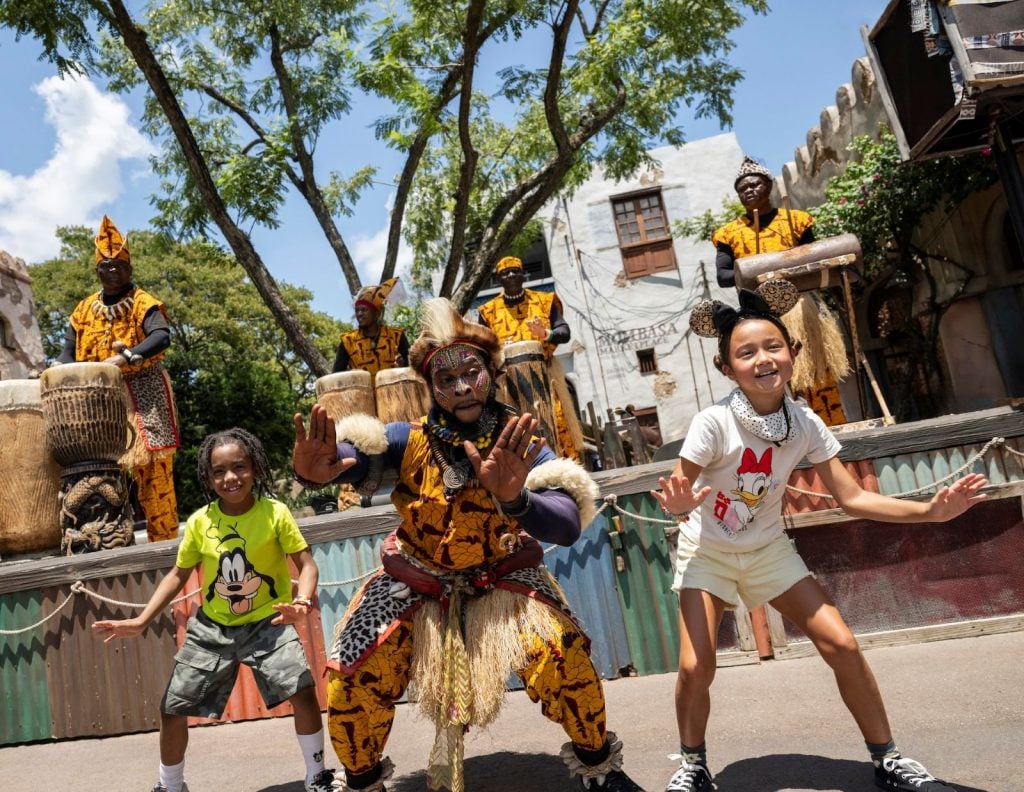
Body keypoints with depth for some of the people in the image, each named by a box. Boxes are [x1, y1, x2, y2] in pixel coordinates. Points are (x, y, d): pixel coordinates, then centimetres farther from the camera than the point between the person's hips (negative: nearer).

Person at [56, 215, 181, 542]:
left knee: (152, 467, -8)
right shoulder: (84, 308, 14)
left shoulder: (143, 302, -3)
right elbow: (69, 349, 9)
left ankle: (165, 541, -4)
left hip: (142, 392, -5)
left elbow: (161, 337, -20)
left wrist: (125, 358, -34)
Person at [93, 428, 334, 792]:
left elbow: (306, 563, -16)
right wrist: (141, 621, -5)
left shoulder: (275, 513, -16)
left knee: (302, 690, -21)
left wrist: (303, 600, -37)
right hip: (213, 626, 3)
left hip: (267, 622, -3)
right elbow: (178, 574, 4)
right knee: (172, 709, 7)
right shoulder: (199, 521, -8)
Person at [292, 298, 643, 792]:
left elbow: (569, 526, -30)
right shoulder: (411, 440, -15)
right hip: (415, 585, 1)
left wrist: (515, 499, -51)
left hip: (501, 579, -1)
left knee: (564, 659, -21)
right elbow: (353, 455, -32)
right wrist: (313, 472, -56)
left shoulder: (517, 446, -18)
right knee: (349, 682, -9)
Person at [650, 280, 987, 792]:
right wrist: (678, 504, -48)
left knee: (841, 645, -3)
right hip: (707, 553, -3)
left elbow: (852, 498, -9)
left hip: (768, 550, 4)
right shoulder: (714, 423, -27)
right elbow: (675, 498, -24)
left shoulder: (805, 424, -14)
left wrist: (930, 511, -19)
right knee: (695, 669, -15)